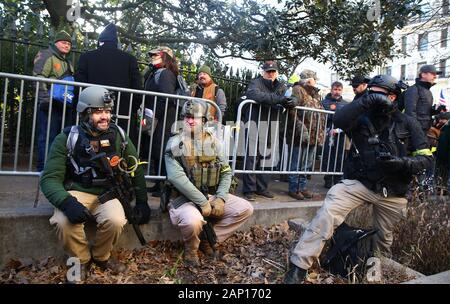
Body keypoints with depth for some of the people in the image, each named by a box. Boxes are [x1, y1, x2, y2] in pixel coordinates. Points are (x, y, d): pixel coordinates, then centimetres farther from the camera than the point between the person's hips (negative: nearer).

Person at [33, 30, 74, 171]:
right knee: (47, 137, -9)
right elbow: (38, 77, -13)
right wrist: (47, 97, -20)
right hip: (50, 104, -9)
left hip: (64, 105, 9)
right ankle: (44, 167, -5)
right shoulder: (46, 55, -1)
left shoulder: (67, 62, 26)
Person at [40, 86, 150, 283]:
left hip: (108, 192, 1)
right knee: (64, 222, -32)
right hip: (77, 192, -1)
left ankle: (101, 257, 4)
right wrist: (67, 202, -31)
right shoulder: (66, 139, -7)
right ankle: (81, 260, 0)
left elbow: (137, 170, 10)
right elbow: (50, 178, -12)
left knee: (116, 221, -30)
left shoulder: (118, 137, 0)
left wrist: (142, 202, 5)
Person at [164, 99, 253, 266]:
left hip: (212, 195, 5)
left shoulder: (213, 141, 6)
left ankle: (207, 238, 7)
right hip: (184, 197, -5)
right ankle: (191, 247, 2)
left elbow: (226, 172, 6)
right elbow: (176, 177, -19)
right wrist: (202, 202, -21)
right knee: (193, 221, -35)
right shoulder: (175, 143, -7)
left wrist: (220, 198, -10)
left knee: (245, 209, -9)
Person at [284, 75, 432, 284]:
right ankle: (299, 265, -25)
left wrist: (401, 163, -18)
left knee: (384, 238, 19)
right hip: (359, 183, -2)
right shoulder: (363, 117, -1)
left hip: (392, 193, 3)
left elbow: (425, 157, 1)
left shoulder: (406, 123, 3)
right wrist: (366, 100, -28)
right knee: (329, 210, -27)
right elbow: (339, 120, -22)